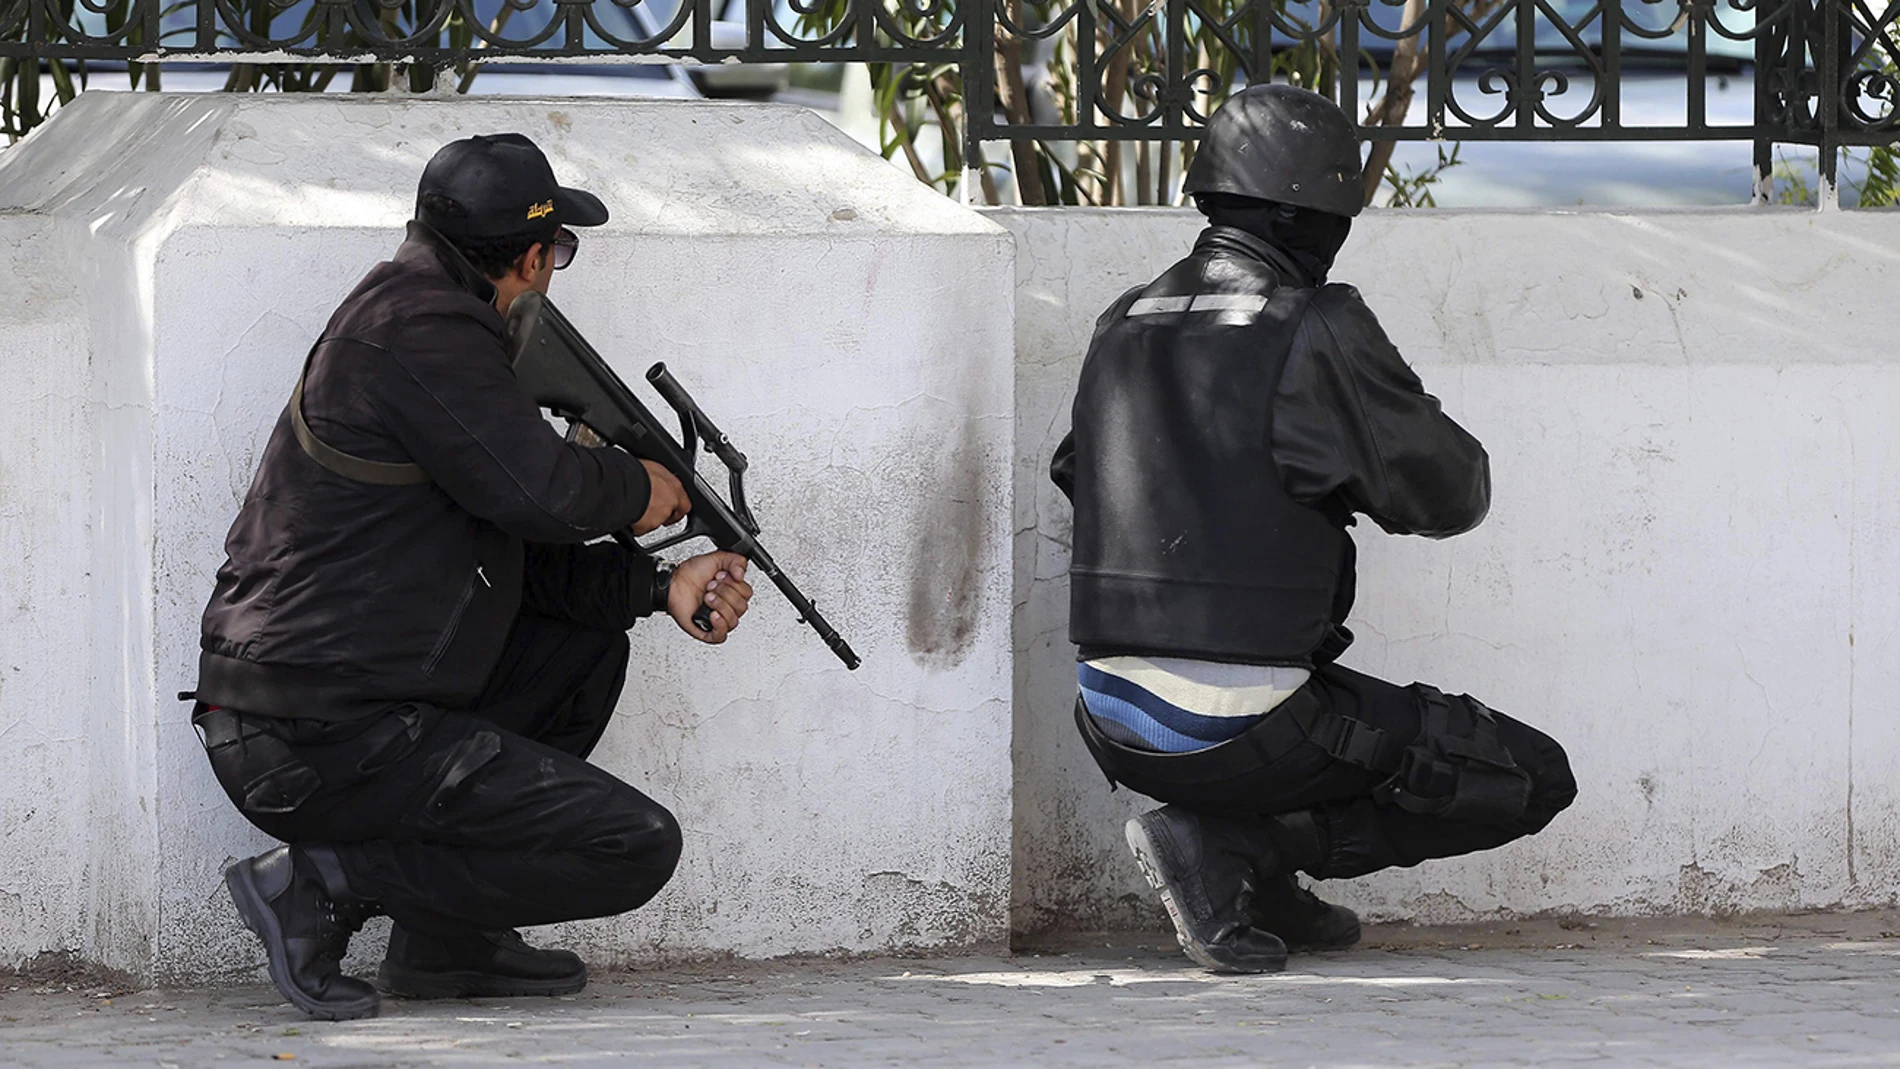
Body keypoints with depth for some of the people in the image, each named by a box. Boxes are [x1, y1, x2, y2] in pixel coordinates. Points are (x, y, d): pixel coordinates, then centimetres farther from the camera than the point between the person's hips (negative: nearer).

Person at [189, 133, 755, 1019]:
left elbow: (512, 549, 20)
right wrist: (641, 488, 0)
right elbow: (540, 493, -21)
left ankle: (447, 945, 19)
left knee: (586, 644, 26)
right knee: (635, 848, -8)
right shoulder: (420, 331, -14)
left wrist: (659, 587, 9)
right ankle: (327, 882, -8)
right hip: (320, 746, -10)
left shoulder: (431, 321, 18)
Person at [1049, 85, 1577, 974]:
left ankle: (1262, 890, 15)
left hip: (1116, 725, 8)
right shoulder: (1319, 333, -11)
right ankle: (1229, 849, -5)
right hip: (1243, 729, -8)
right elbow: (1452, 495, -2)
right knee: (1534, 780, 5)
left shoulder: (1122, 327, 9)